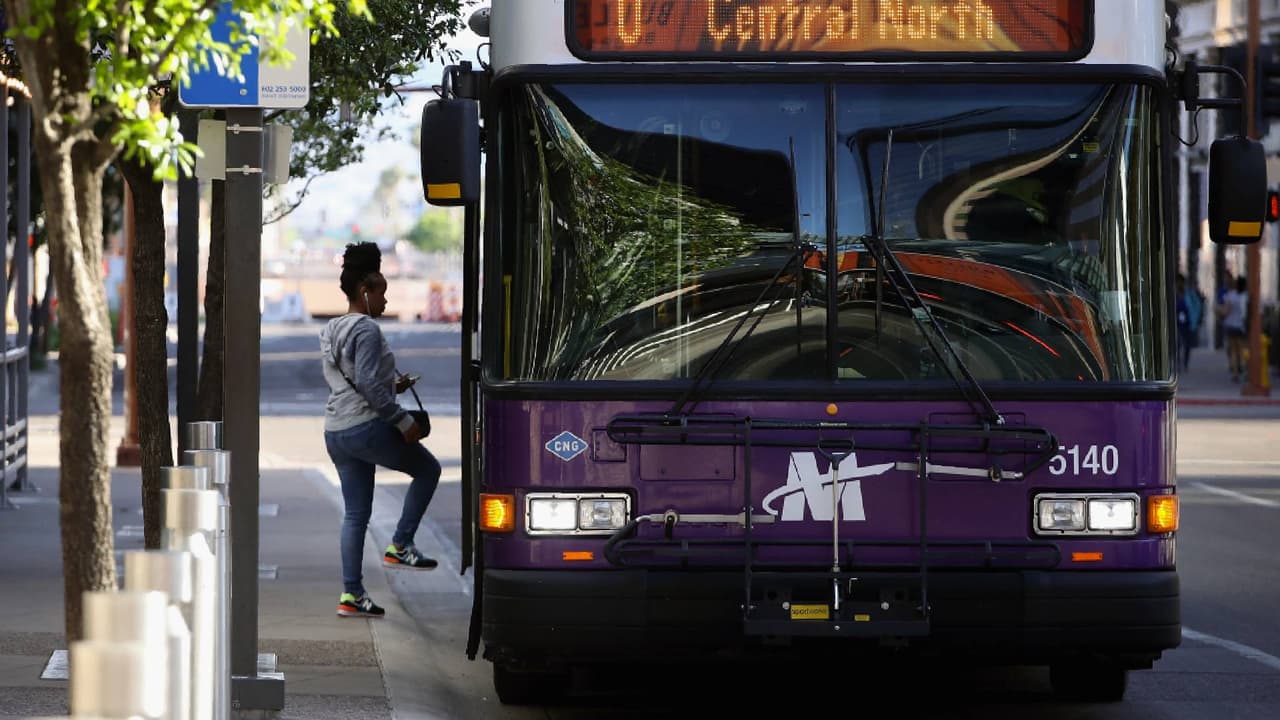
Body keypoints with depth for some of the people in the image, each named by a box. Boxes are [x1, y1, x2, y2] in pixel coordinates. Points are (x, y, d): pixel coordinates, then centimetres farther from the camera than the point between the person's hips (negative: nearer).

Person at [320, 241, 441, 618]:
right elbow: (368, 384, -21)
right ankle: (400, 545, 7)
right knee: (427, 469, 12)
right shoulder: (366, 330, -13)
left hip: (336, 431, 9)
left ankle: (351, 593, 8)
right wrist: (403, 420, -16)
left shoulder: (331, 332, 16)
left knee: (356, 513, 10)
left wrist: (392, 385, 19)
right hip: (367, 428, -9)